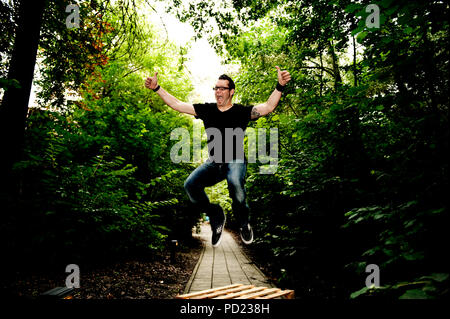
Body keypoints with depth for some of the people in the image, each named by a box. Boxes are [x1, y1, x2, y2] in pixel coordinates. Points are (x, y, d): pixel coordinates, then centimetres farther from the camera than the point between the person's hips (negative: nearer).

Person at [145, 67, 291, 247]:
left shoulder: (241, 112, 1)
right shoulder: (207, 110, 8)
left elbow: (268, 107, -10)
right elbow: (177, 105, 10)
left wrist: (280, 87, -24)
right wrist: (157, 88, 6)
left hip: (236, 161, -3)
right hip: (213, 162, 3)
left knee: (235, 182, -38)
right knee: (190, 185, -24)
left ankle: (244, 221, -6)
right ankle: (216, 217, 3)